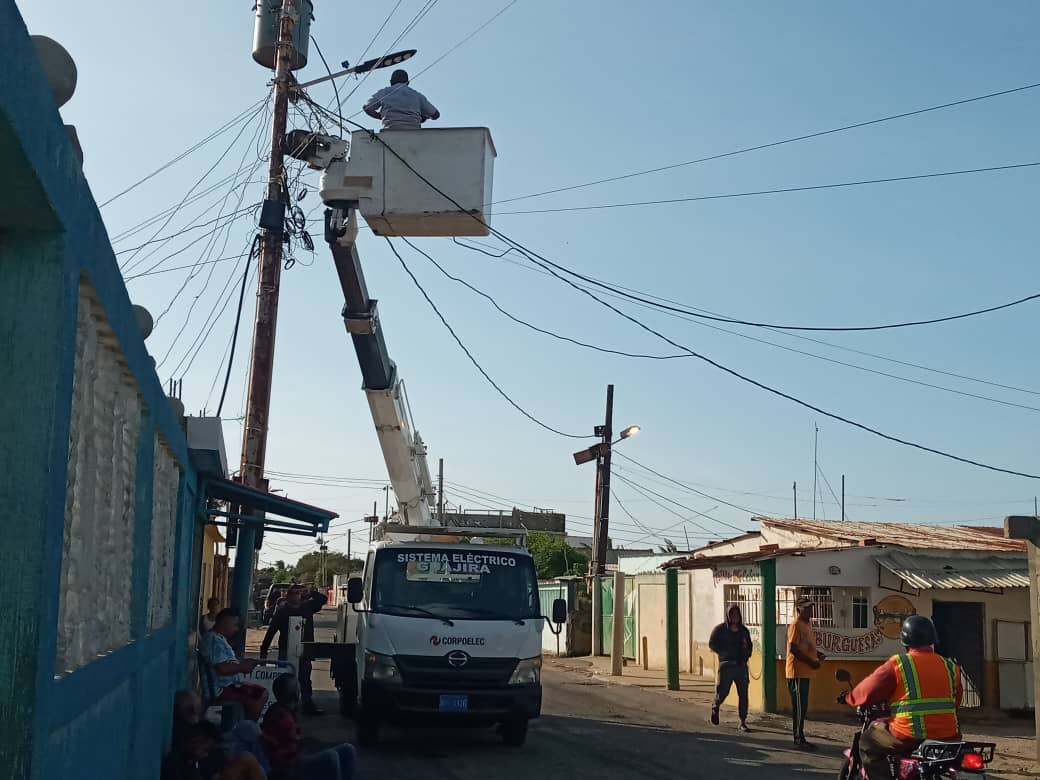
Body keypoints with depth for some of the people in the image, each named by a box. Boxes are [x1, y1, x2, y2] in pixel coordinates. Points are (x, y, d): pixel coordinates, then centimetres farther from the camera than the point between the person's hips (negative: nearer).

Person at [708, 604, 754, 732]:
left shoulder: (744, 630, 14)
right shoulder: (720, 629, 1)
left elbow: (749, 646, 23)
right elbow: (712, 644, 0)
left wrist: (746, 655, 4)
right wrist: (724, 652, -9)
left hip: (741, 665, 3)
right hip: (726, 665, -3)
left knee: (743, 694, -2)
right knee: (723, 691, -5)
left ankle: (743, 722, 4)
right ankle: (715, 707, 29)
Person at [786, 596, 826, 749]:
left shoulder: (808, 623, 16)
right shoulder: (796, 625, -13)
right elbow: (793, 649, -20)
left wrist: (818, 654, 8)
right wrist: (811, 662, -19)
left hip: (805, 673, 9)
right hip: (797, 673, -9)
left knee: (802, 707, 11)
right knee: (799, 707, -6)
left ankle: (800, 738, 16)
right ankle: (799, 739, -3)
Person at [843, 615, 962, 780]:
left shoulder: (897, 664, -6)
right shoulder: (950, 666, 8)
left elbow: (867, 691, -4)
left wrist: (850, 698, 16)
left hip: (909, 737, -5)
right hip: (948, 736, 5)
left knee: (868, 742, 13)